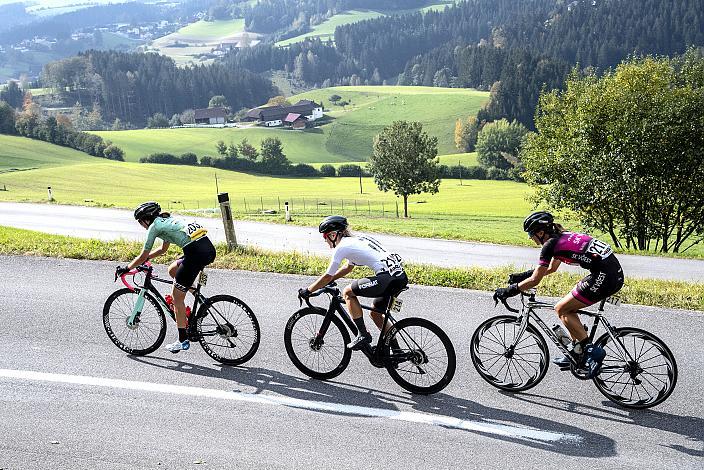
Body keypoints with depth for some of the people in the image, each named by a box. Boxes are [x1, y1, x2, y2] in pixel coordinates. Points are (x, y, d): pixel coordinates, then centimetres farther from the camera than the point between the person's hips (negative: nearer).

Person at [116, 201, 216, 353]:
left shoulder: (154, 226, 5)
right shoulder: (167, 220, 28)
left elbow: (143, 256, 8)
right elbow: (163, 249, 40)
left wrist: (126, 268, 22)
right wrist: (143, 259, 43)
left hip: (196, 253, -8)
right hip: (209, 248, 8)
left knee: (176, 297, 5)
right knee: (172, 270, 28)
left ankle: (183, 340, 12)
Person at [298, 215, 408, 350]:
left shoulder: (341, 247, -2)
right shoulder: (356, 241, 24)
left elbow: (327, 276, 3)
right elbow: (348, 267, 38)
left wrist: (307, 291, 14)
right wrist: (328, 281, 41)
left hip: (387, 277, -10)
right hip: (401, 276, 10)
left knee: (347, 292, 3)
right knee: (375, 313, 23)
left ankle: (363, 335, 4)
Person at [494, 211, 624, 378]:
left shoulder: (550, 244, -9)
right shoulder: (562, 237, 18)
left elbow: (535, 280, -7)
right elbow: (551, 268, 32)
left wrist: (509, 291, 3)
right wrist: (522, 275, 31)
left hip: (605, 277, -9)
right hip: (615, 272, 9)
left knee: (561, 309, 0)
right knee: (568, 308, 17)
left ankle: (592, 351, 1)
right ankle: (578, 354, 23)